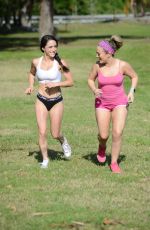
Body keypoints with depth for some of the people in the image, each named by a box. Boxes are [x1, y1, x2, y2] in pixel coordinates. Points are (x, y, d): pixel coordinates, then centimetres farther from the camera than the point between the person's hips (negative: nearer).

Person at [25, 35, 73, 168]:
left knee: (55, 134, 5)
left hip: (56, 101, -1)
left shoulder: (60, 63, -11)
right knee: (42, 132, -7)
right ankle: (45, 160, 10)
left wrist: (55, 84, -19)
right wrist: (31, 86, 3)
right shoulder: (36, 62, -2)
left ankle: (63, 141, 41)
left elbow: (70, 82, -6)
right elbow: (32, 74, 21)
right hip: (41, 101, 2)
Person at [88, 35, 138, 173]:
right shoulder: (97, 66, -11)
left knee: (117, 133, -14)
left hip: (120, 103, -1)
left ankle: (114, 163, 3)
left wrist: (132, 91, -12)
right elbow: (90, 80, 6)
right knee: (103, 135, -2)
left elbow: (134, 77, 3)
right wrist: (94, 90, -13)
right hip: (102, 103, 1)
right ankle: (102, 147, 36)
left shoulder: (123, 65, -15)